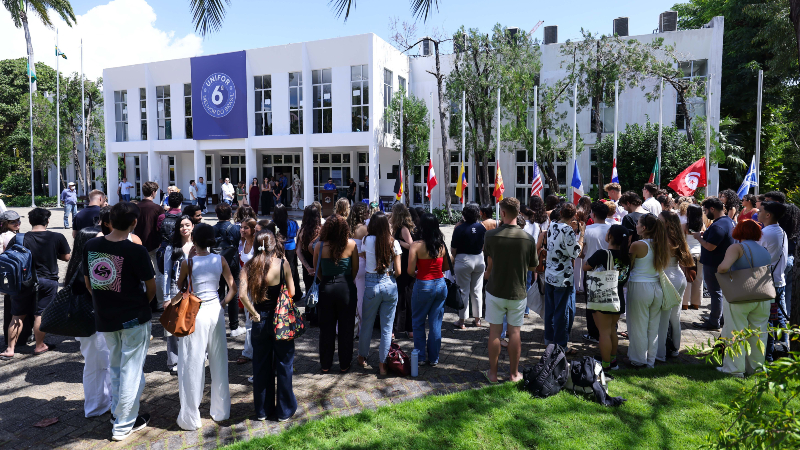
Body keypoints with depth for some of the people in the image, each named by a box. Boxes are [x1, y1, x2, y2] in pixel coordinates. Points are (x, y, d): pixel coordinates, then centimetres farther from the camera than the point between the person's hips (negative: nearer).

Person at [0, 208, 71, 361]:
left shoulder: (19, 238, -6)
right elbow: (66, 257, 2)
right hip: (48, 281, -1)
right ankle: (39, 346, 20)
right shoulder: (57, 238, -9)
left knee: (17, 316, 11)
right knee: (40, 315, 8)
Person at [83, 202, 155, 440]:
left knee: (115, 366, 24)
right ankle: (124, 425, 17)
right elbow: (151, 287, -10)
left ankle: (117, 411, 37)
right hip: (134, 318, -5)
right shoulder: (136, 251, -19)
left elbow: (88, 282, 7)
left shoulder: (90, 246, -4)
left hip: (104, 317, 5)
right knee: (131, 370, 7)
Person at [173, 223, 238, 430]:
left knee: (193, 365, 6)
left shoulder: (188, 263, -11)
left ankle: (190, 417, 16)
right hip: (215, 311, 3)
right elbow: (233, 288, -1)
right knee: (219, 362, 15)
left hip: (195, 313, -3)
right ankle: (221, 411, 27)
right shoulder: (220, 260, -4)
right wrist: (223, 304, 8)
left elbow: (179, 287, 4)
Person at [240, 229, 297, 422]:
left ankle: (262, 410, 29)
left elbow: (242, 294, -16)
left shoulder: (249, 266, -6)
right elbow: (291, 292, -5)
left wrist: (254, 312, -4)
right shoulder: (282, 263, -13)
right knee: (284, 365, 12)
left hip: (260, 320, 3)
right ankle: (284, 410, 22)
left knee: (261, 366, 16)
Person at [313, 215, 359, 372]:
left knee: (326, 329, 13)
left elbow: (317, 272, 4)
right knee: (346, 329, 12)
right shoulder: (351, 244, -10)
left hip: (326, 288, 1)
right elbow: (355, 270, 0)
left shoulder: (319, 246, -7)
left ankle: (325, 365, 24)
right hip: (346, 288, -1)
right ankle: (344, 365, 21)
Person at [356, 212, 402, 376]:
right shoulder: (394, 243, -4)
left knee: (367, 324, 17)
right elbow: (398, 271, -4)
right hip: (390, 285, 1)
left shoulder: (367, 241, -7)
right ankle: (382, 364, 13)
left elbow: (360, 263, 7)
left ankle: (363, 357, 35)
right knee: (387, 327, 8)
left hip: (372, 285, -1)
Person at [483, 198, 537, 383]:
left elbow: (489, 261, 2)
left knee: (495, 332, 9)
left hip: (495, 291, 0)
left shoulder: (491, 235, -12)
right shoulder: (529, 239, -10)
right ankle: (514, 373, 22)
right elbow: (533, 266, 2)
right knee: (514, 333, 11)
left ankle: (493, 373, 19)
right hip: (518, 293, 1)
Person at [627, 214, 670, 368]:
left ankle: (639, 360, 18)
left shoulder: (637, 245, -16)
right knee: (653, 326, 15)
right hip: (657, 287, 6)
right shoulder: (661, 245, 1)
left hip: (640, 287, -6)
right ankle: (651, 360, 26)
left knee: (638, 326, 7)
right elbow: (662, 266, 10)